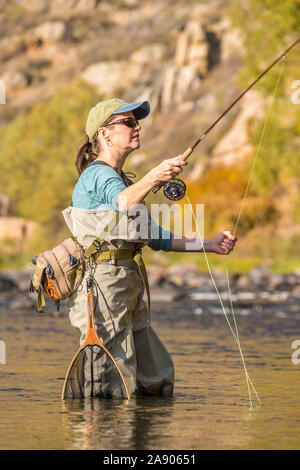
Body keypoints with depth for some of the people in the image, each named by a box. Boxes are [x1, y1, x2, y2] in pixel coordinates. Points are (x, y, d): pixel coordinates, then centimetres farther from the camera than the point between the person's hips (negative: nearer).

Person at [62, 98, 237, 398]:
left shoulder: (120, 180, 22)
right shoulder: (98, 174, -9)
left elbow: (155, 237, 23)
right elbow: (124, 203, -34)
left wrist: (209, 245, 17)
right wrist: (153, 177, -51)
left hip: (128, 289, 10)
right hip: (104, 284, -10)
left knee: (158, 380, 13)